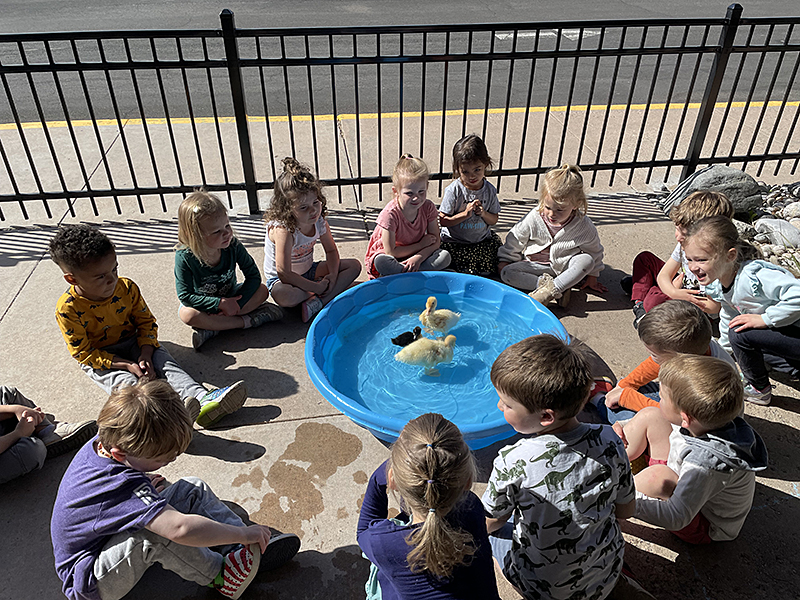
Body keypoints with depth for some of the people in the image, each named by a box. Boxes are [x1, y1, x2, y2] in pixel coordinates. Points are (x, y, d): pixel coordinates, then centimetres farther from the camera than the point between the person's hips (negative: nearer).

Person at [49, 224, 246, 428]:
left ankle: (204, 399, -41)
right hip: (99, 358, -3)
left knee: (164, 361, -21)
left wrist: (145, 356, -18)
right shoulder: (67, 309, -22)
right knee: (126, 382, -30)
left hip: (133, 342, 4)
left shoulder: (127, 288, -11)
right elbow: (83, 353, -17)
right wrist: (127, 365, -24)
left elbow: (146, 322, -1)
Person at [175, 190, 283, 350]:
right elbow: (185, 295, -24)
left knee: (262, 290, -19)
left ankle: (212, 329, -24)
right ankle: (245, 321, -25)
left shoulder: (233, 245, -21)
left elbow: (253, 275, -15)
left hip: (230, 297, 3)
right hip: (204, 305, -3)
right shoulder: (185, 257, -27)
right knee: (186, 314, -34)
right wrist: (221, 303, -31)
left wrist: (237, 303, -28)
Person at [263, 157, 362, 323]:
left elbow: (331, 250, 3)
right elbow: (284, 273, -33)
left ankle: (317, 303, -22)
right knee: (284, 296, -42)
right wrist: (317, 287, -28)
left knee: (354, 265, -6)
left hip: (308, 271, 6)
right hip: (280, 279, -6)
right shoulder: (283, 230, -32)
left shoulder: (319, 222, -12)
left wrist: (333, 275, -16)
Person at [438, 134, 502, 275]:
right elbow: (443, 221, -13)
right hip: (454, 242, -4)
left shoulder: (490, 190, -3)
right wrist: (465, 214, -24)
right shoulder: (453, 190, -15)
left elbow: (494, 220, 4)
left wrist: (483, 213, -17)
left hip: (483, 239, 4)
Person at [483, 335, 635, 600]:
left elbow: (490, 523, -11)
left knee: (495, 529, 22)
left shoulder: (513, 462, -31)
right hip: (607, 577, 4)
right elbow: (625, 509, -3)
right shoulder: (609, 441, -21)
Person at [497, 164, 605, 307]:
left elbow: (594, 250, 0)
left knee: (587, 260, -30)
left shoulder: (583, 226, -18)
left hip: (564, 265, 0)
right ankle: (544, 283, -30)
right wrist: (504, 261, 4)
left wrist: (592, 277, 6)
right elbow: (514, 241, -2)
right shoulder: (534, 218, -18)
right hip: (536, 265, 0)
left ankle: (553, 288, -34)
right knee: (506, 273, -22)